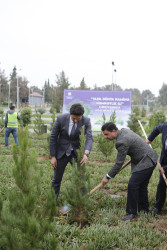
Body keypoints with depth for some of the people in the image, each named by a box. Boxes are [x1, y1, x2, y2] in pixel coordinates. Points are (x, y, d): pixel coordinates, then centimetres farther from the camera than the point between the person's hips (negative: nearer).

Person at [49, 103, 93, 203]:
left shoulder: (86, 121, -15)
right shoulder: (61, 119, -17)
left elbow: (89, 138, -23)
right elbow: (53, 137, -9)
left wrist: (86, 153, -43)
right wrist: (53, 156, -8)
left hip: (77, 153, 0)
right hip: (62, 152, 0)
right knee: (56, 179, 9)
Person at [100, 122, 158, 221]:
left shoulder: (122, 142, -25)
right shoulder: (124, 130, 3)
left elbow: (119, 163, -20)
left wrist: (108, 177, -12)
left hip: (146, 162, -11)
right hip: (150, 159, 11)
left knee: (132, 185, -14)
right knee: (141, 186, 17)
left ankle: (132, 212, -4)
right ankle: (144, 209, 29)